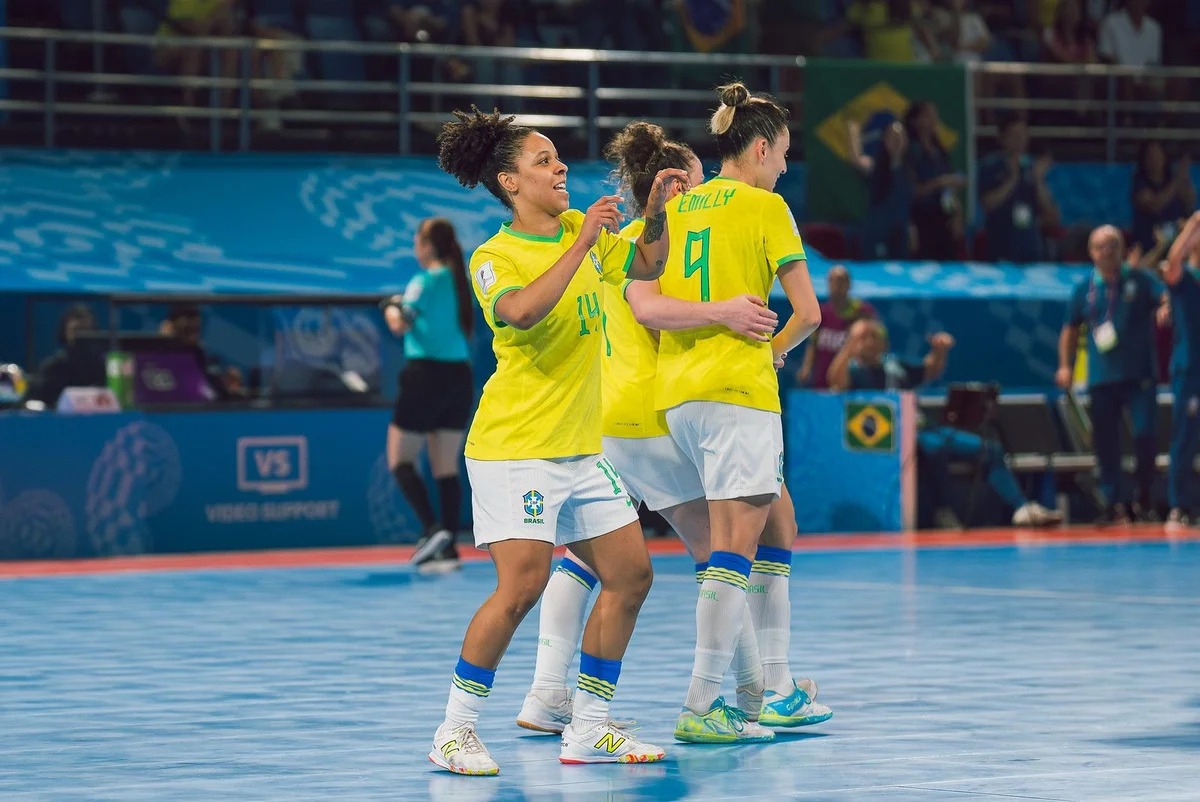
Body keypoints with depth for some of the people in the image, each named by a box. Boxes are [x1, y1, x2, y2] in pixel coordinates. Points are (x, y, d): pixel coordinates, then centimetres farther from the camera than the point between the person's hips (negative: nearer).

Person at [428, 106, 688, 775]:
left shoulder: (578, 229, 8)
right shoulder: (494, 258, -11)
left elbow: (647, 264, 21)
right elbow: (521, 311, -32)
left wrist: (657, 207, 3)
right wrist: (582, 245, -31)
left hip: (582, 447, 8)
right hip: (516, 446, -8)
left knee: (631, 575, 5)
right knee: (522, 586, -17)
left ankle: (589, 730, 14)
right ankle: (455, 732, -5)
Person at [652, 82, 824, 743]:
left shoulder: (676, 208, 15)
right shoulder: (764, 206, -3)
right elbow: (808, 312, -5)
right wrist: (774, 350, 12)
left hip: (675, 391, 7)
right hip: (737, 389, -7)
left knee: (777, 524, 16)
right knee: (734, 547, -7)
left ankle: (777, 690, 15)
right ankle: (700, 707, -12)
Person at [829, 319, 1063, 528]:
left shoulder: (893, 364, 21)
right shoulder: (853, 370, 0)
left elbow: (930, 371, 34)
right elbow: (835, 381, -24)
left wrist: (940, 351, 13)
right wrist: (849, 346, -33)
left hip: (921, 428, 8)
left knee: (990, 450, 0)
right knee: (934, 445, -40)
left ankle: (1022, 508, -3)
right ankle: (940, 510, -22)